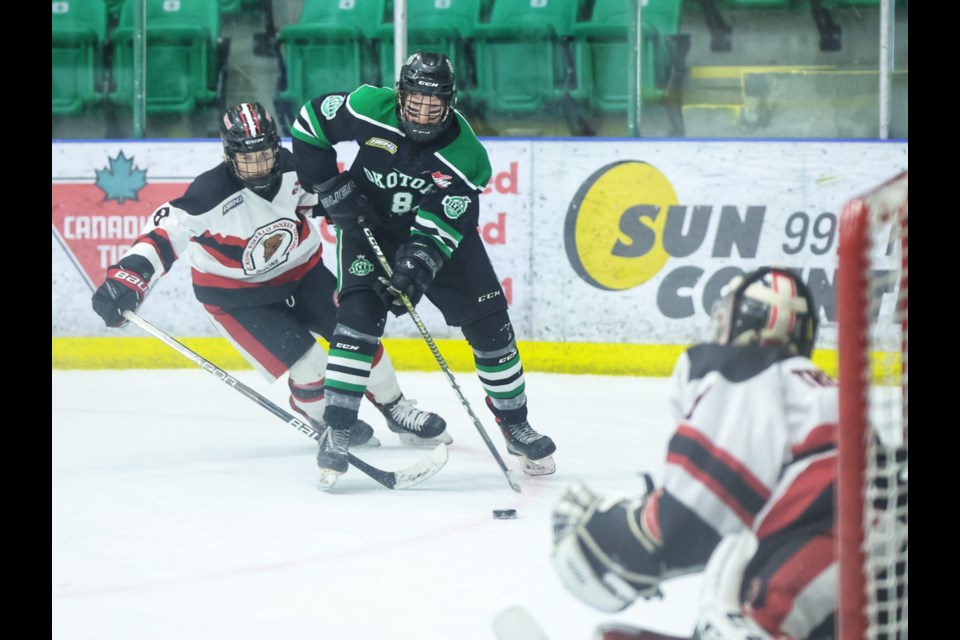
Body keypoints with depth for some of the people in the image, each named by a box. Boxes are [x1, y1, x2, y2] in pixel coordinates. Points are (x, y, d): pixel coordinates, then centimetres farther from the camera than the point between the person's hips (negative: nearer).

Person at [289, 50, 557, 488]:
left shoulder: (466, 155, -25)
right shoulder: (370, 109, -24)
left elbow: (441, 226, -28)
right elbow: (310, 120, -9)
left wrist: (416, 269, -42)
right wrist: (330, 186, -13)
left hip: (439, 228, 1)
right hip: (369, 225, -1)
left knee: (489, 322, -2)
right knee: (359, 317, -20)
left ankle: (515, 426, 16)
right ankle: (336, 432, -16)